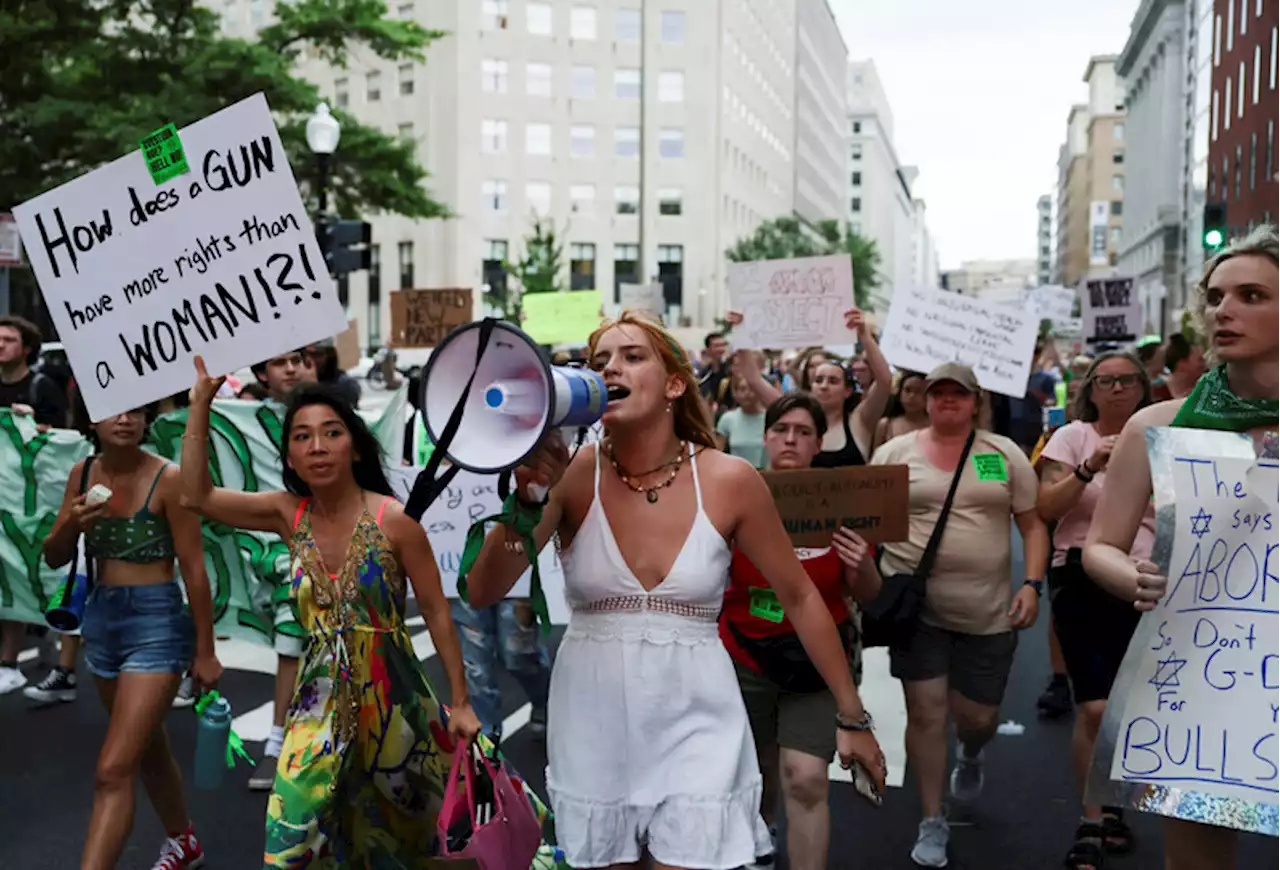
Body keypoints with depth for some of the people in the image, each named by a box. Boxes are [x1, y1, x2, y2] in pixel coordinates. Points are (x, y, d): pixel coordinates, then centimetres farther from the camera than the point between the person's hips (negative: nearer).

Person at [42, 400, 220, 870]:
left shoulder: (168, 478, -16)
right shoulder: (82, 473, 1)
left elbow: (194, 569, -13)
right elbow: (54, 559, 8)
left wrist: (205, 651, -10)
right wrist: (69, 525, -15)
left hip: (157, 623, -7)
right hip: (101, 619, 7)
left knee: (112, 771, -10)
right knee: (147, 748, 22)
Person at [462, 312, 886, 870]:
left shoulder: (729, 480, -10)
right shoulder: (571, 473, -9)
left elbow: (800, 597, 1)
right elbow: (482, 594, -13)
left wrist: (851, 716, 7)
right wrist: (528, 496, -28)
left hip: (695, 724, -1)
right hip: (592, 724, 2)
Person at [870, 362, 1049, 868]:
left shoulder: (1005, 454, 3)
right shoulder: (894, 453, 0)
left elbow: (1033, 525, 5)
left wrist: (1032, 584, -6)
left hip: (988, 612, 1)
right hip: (917, 607, -1)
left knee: (978, 717, 9)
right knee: (926, 713, 1)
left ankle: (970, 756, 48)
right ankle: (932, 823, 20)